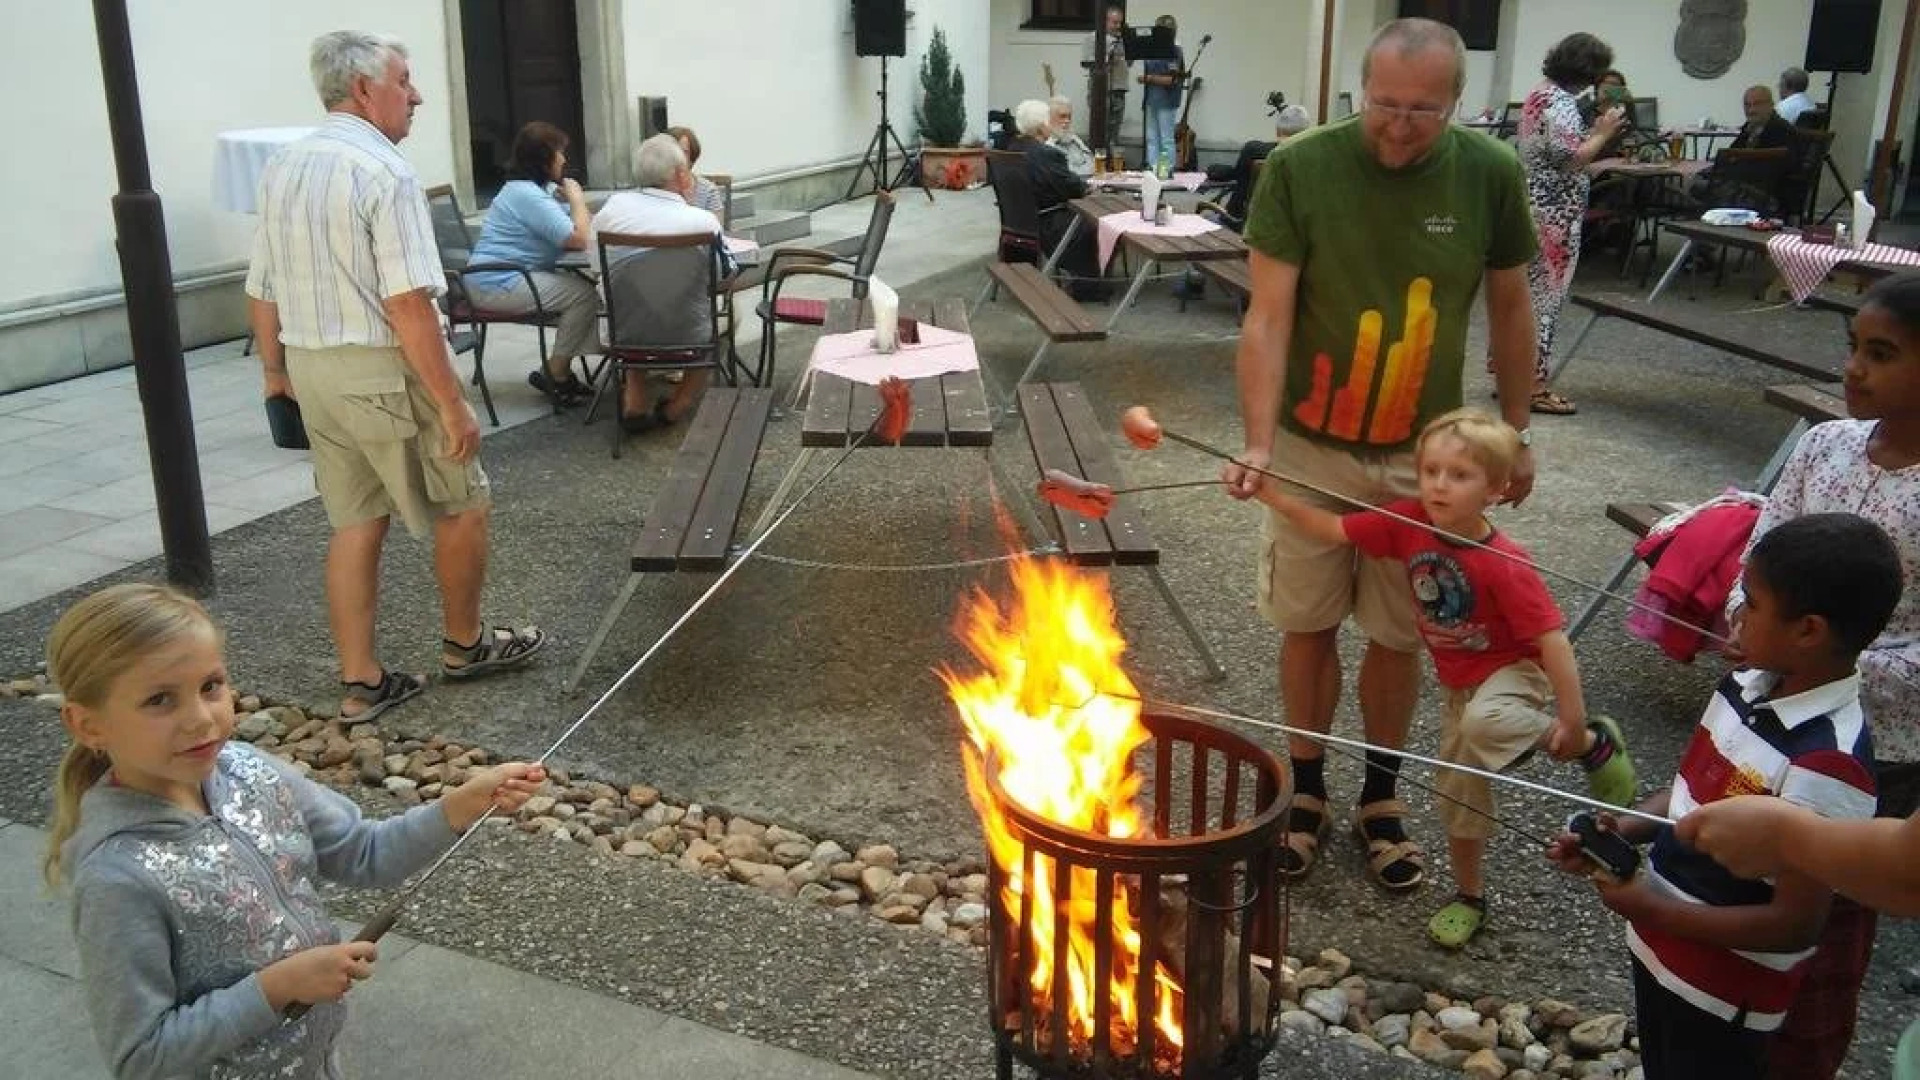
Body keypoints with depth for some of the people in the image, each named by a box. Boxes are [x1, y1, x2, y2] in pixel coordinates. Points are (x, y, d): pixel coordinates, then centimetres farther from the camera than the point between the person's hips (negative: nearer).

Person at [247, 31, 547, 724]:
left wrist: (274, 366, 28)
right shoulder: (384, 171, -17)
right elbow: (408, 304, -23)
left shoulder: (281, 168, 8)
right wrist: (452, 403, -20)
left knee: (355, 523, 14)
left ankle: (361, 682, 16)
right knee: (462, 507, 12)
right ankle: (464, 645, 27)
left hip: (311, 369, 8)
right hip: (383, 373, -8)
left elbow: (262, 289, 14)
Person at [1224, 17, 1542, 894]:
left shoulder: (1490, 176, -8)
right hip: (1312, 446, -1)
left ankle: (1381, 793, 32)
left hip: (1422, 455, 1)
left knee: (1398, 633, 12)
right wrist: (1258, 445, -24)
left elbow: (1510, 309, 5)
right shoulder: (1299, 168, -14)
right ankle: (1305, 789, 31)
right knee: (1307, 624, 10)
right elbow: (1267, 318, -14)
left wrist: (1516, 435, 9)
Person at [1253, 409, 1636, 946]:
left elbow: (1551, 637, -27)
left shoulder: (1504, 564, -29)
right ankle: (1469, 894, 39)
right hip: (1459, 684, 6)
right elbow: (1335, 530, -8)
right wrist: (1272, 494, -17)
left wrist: (1572, 719, -29)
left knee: (1483, 725, -38)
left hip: (1512, 673, -6)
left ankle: (1594, 743, -10)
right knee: (1459, 791, 15)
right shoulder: (1410, 523, -14)